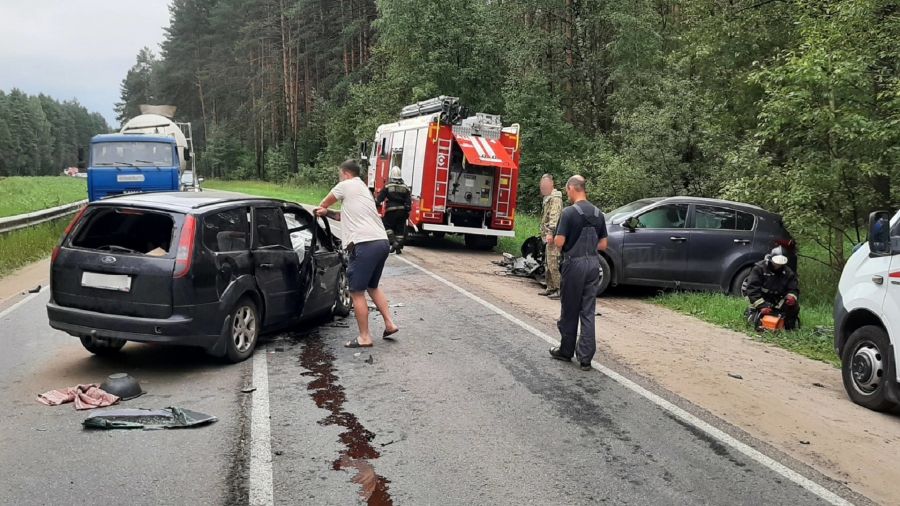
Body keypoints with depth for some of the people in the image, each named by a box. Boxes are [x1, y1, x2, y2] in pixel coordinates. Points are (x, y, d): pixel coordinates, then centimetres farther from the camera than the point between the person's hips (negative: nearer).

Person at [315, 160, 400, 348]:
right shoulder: (364, 189, 27)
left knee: (357, 292, 0)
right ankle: (389, 324, 21)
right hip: (382, 242, 9)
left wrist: (319, 210, 40)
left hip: (365, 244, -9)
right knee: (372, 286, 25)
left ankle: (364, 338, 3)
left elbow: (324, 203, 20)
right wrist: (327, 213, 18)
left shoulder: (346, 186, 3)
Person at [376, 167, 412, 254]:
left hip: (391, 211, -3)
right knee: (400, 229, 9)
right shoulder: (405, 188, 5)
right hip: (402, 211, 3)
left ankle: (393, 241, -10)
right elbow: (408, 202, 3)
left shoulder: (387, 187, -4)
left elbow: (379, 198, -6)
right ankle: (399, 248, 7)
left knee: (388, 226, 11)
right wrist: (407, 211, 6)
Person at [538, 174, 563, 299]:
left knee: (554, 263, -13)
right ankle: (550, 288, 22)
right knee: (548, 264, 15)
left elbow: (554, 217, -21)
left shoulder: (555, 198, -10)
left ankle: (560, 289, -12)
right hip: (548, 236, 11)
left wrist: (550, 233, -29)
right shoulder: (548, 198, 21)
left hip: (553, 237, -11)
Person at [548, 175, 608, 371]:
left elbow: (559, 242, -15)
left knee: (570, 311, 8)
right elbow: (603, 245, 9)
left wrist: (553, 239, 7)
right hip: (593, 263, 5)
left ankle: (566, 351, 21)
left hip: (575, 263, -5)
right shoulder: (598, 214, 7)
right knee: (588, 312, 6)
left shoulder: (569, 212, -12)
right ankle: (585, 358, 5)